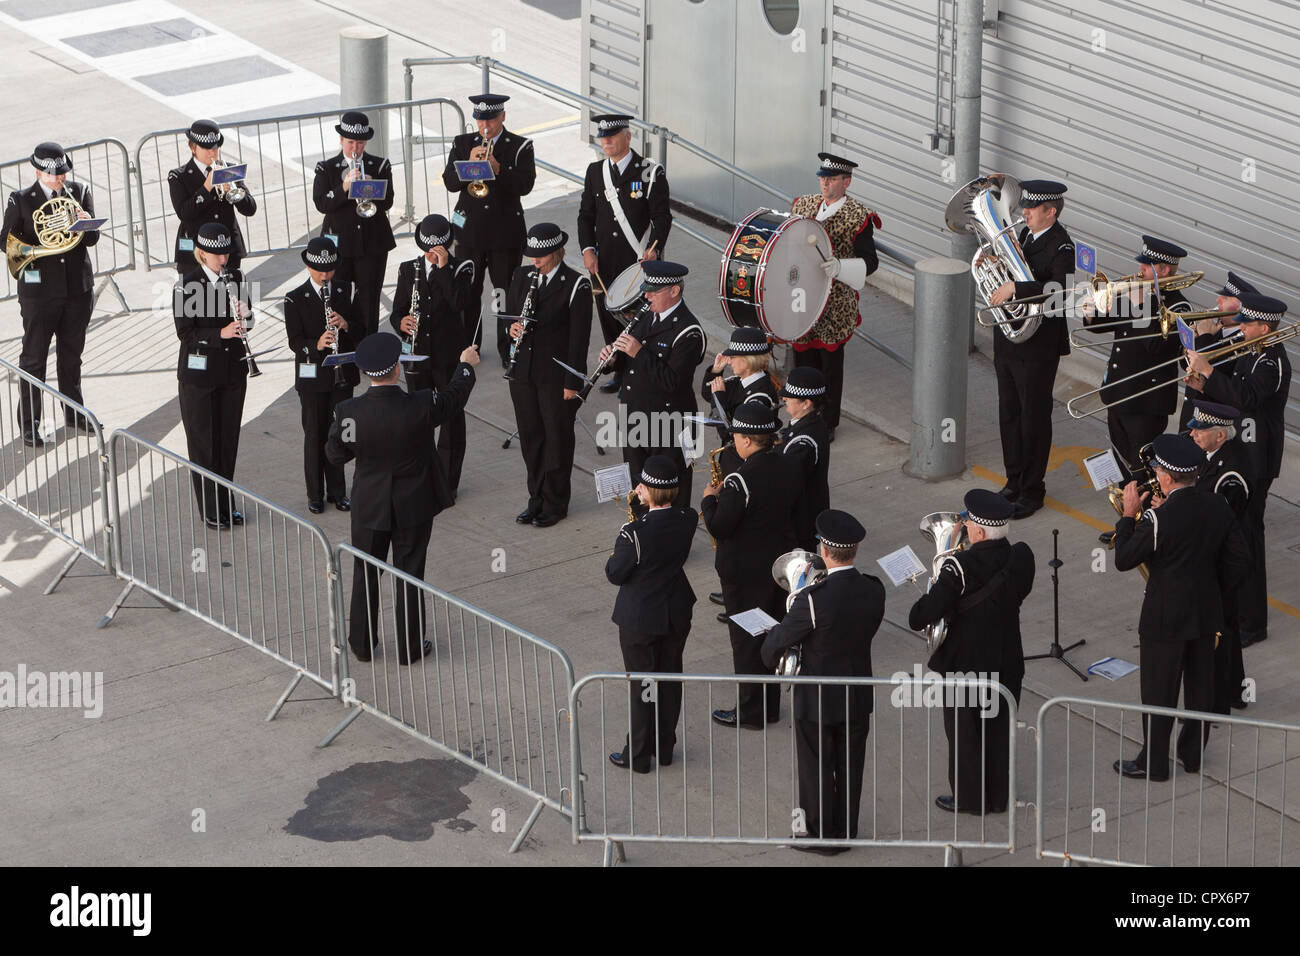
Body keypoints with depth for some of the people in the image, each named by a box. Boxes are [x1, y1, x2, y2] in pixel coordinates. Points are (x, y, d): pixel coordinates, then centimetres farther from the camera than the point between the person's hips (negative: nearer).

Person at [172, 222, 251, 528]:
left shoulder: (234, 278, 3)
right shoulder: (188, 285, -12)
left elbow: (245, 315, 12)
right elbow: (185, 333, -16)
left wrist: (244, 315, -12)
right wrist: (221, 333, -29)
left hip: (232, 370, 5)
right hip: (199, 374, -5)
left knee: (228, 439, 12)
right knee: (203, 442, 3)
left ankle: (226, 506, 23)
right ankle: (210, 511, 11)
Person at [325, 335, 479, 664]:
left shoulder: (348, 412, -21)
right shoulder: (421, 406, -23)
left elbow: (335, 454, -5)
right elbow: (454, 397, -1)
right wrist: (466, 365, 18)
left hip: (368, 507, 1)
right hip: (414, 507, -1)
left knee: (365, 575, 17)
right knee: (410, 575, 13)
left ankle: (362, 644, 29)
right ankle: (410, 646, 23)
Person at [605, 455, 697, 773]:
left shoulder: (635, 532, -30)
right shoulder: (688, 519, -14)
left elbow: (615, 574, -18)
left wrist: (617, 551, 1)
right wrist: (647, 502, 0)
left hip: (640, 619, -5)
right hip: (677, 614, 5)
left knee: (641, 685, 10)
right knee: (670, 679, 19)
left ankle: (638, 755, 21)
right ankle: (665, 747, 32)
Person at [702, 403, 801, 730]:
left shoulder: (740, 481, -25)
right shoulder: (787, 469, -2)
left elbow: (718, 528, -24)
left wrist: (709, 500, -5)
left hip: (745, 573, -7)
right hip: (780, 564, 7)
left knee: (746, 641, 6)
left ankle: (750, 712, 15)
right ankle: (770, 705, 28)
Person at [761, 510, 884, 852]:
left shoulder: (814, 600, -29)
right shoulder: (874, 590, -13)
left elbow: (771, 649, -19)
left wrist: (771, 654, 5)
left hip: (817, 701, -5)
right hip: (858, 699, 5)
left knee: (817, 769, 14)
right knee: (849, 768, 20)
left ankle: (821, 834, 27)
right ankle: (846, 830, 34)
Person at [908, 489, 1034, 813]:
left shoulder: (960, 568, -28)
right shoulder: (1021, 559, -13)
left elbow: (918, 619, -28)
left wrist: (932, 592, -7)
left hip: (964, 666, -5)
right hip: (1007, 664, 5)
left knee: (964, 733, 15)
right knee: (1000, 731, 21)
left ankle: (968, 797, 28)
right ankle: (999, 795, 34)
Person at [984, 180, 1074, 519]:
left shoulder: (1061, 247, -18)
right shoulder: (1026, 235, 8)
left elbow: (1059, 293, -33)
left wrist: (1014, 287, -35)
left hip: (1037, 347, -8)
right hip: (1008, 339, 8)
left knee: (1034, 419, 3)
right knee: (1009, 415, 16)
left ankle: (1032, 491, 14)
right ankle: (1014, 482, 30)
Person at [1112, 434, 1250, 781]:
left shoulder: (1158, 518, -23)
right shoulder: (1218, 508, -6)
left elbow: (1124, 560, -14)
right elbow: (1239, 562, 0)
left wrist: (1129, 515, -6)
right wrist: (1212, 590, 13)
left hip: (1165, 617, -6)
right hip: (1207, 614, 6)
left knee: (1159, 690, 7)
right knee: (1200, 686, 18)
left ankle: (1153, 762, 18)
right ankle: (1192, 754, 32)